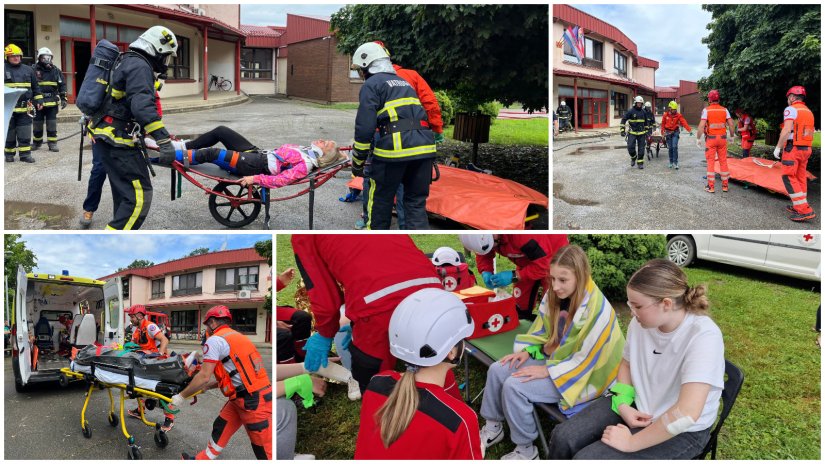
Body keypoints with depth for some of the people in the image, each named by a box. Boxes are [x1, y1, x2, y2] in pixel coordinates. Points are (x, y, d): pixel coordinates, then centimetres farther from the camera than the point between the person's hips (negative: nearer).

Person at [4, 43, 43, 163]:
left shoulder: (28, 70, 11)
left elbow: (35, 87, 17)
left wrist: (39, 101, 11)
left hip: (25, 108, 2)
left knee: (25, 134, 3)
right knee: (9, 133, 7)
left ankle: (25, 154, 8)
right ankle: (9, 154, 17)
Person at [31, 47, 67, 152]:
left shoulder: (56, 70, 7)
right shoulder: (33, 70, -2)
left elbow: (62, 85, 12)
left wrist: (63, 98, 6)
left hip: (52, 102, 1)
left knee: (52, 124, 3)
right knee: (37, 124, 8)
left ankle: (52, 143, 9)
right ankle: (37, 142, 22)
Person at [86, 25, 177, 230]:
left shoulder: (128, 62, 20)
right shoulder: (140, 67, -14)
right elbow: (142, 106, -28)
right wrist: (163, 139, -31)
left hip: (107, 138, 11)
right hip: (119, 142, -11)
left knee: (124, 193, 21)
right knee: (139, 197, -11)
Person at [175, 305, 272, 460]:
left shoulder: (215, 339, -8)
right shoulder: (236, 337, 18)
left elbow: (204, 376, -12)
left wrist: (181, 396, -1)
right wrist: (207, 386, 30)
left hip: (253, 402, -9)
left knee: (264, 450, -2)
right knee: (220, 429, 21)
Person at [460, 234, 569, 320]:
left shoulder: (522, 233, -42)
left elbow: (542, 264, -36)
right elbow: (483, 254, -3)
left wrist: (514, 276, -36)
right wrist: (486, 272, -23)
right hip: (527, 259, 7)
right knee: (520, 305, 10)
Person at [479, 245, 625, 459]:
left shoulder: (596, 309, -26)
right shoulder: (554, 296, -5)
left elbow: (586, 358, -23)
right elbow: (541, 329, 10)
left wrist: (548, 371, -22)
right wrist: (526, 351, -6)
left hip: (579, 375, -8)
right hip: (552, 358, 8)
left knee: (514, 387, -22)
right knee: (497, 370, -4)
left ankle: (526, 450, -2)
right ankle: (493, 428, 16)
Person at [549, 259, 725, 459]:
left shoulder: (703, 336, -29)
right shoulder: (641, 322, -8)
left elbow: (686, 413, -37)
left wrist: (631, 443, -28)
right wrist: (623, 404, -6)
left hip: (682, 431, -6)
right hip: (638, 404, 6)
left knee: (585, 458, -19)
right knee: (563, 437, -9)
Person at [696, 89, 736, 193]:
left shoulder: (706, 110, -6)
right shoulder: (724, 110, 3)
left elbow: (701, 126, -14)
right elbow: (731, 124, 1)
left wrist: (698, 138, -7)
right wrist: (731, 136, 13)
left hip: (711, 138, -3)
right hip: (722, 138, 3)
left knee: (711, 162, 1)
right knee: (723, 161, 10)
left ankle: (711, 187, 0)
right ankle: (725, 185, 15)